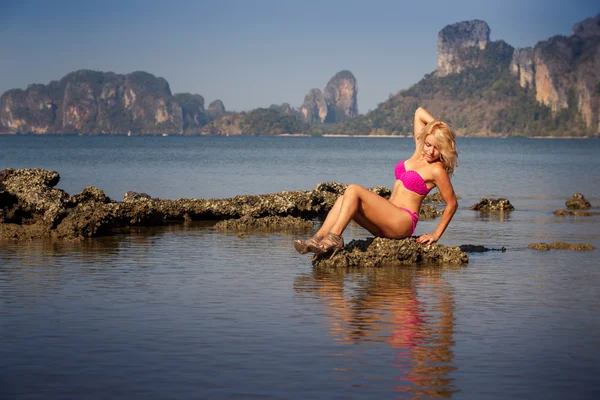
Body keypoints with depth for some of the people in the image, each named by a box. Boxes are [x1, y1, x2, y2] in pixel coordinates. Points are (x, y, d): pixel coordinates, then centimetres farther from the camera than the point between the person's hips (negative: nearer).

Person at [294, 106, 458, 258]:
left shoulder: (437, 170, -8)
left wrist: (436, 234, -5)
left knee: (353, 190, -21)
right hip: (389, 219, 8)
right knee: (343, 199, -12)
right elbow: (419, 112, 23)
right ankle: (318, 238, -27)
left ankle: (333, 238, -31)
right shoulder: (420, 152, 14)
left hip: (403, 222, -8)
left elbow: (452, 204, -6)